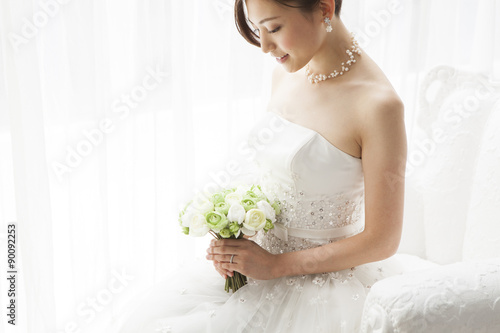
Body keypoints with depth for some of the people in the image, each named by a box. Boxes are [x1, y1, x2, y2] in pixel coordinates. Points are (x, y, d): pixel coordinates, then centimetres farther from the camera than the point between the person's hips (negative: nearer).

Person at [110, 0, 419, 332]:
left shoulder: (378, 103, -21)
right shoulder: (286, 74, 2)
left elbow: (382, 240, -17)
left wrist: (275, 265, -15)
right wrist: (236, 235, -5)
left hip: (326, 278, -6)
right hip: (262, 253, 6)